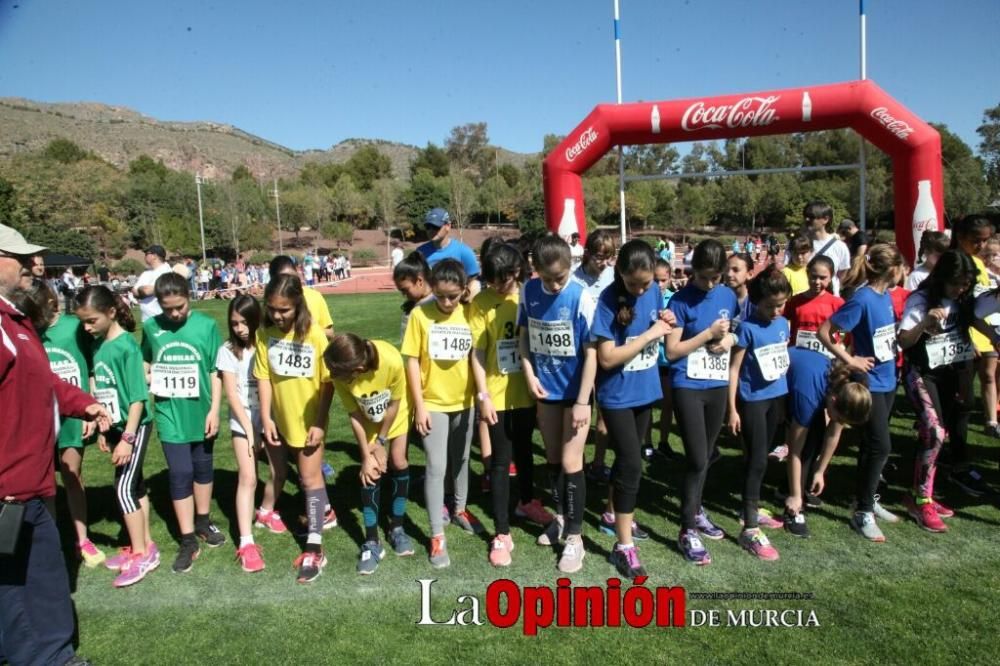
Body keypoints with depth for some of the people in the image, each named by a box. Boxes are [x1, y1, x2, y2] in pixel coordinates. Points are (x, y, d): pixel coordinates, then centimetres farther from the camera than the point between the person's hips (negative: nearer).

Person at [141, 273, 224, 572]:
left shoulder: (206, 325, -9)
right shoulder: (151, 328, -4)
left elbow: (215, 371, -4)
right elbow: (146, 362, 15)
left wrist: (214, 410, -6)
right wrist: (149, 378, -4)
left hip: (201, 413, 0)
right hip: (170, 416, 0)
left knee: (203, 467, 16)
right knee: (180, 474, 1)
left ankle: (202, 522, 36)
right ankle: (188, 541, 12)